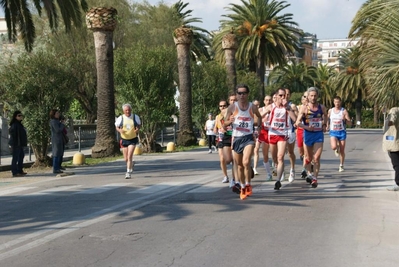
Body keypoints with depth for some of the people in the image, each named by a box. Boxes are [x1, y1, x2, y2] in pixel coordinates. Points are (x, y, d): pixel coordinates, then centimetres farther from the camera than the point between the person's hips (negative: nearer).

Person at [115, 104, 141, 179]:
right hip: (124, 139, 2)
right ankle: (130, 167, 39)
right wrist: (120, 130, -18)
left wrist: (137, 129, -12)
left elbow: (139, 124, 10)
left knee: (129, 156, -15)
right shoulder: (120, 118, -5)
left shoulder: (135, 117, -5)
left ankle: (128, 172, -8)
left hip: (133, 139, -2)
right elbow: (117, 127, 5)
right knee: (126, 158, 8)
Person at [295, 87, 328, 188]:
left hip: (319, 134, 1)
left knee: (316, 158, -10)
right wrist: (307, 127, -27)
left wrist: (324, 125, 7)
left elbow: (325, 116, 24)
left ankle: (315, 178, -4)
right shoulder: (304, 108, -7)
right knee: (308, 158, 13)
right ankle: (309, 173, 38)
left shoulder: (322, 107, 2)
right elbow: (298, 122, -12)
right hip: (308, 134, -1)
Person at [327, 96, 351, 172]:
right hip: (333, 132, 1)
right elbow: (328, 119, 22)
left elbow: (349, 123, -5)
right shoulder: (330, 111, 5)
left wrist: (345, 119, -25)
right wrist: (327, 125, 4)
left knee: (342, 150, 2)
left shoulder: (344, 111, -3)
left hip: (342, 132, -1)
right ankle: (336, 149, 16)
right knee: (334, 147, -23)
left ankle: (341, 166, 17)